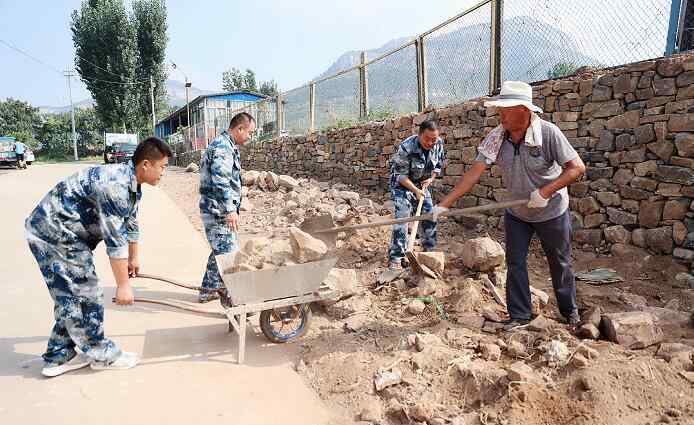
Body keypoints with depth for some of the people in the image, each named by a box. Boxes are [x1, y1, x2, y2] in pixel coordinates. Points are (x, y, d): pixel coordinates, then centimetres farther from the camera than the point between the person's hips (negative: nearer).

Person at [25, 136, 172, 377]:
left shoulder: (132, 184, 3)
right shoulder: (114, 185, -29)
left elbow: (130, 224, 17)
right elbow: (115, 240, -28)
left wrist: (133, 259, 28)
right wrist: (123, 285, -22)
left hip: (64, 233, 10)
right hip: (52, 233, -10)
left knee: (70, 296, 14)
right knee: (85, 294, -3)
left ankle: (59, 356, 24)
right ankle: (100, 354, 11)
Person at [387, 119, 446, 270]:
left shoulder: (439, 143, -13)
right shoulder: (406, 147, -31)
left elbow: (439, 163, 7)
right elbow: (401, 175, -24)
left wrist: (431, 178, -5)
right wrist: (415, 190, -30)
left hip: (422, 184, 6)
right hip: (402, 184, -6)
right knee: (402, 218, -16)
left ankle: (430, 250, 27)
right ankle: (395, 258, -13)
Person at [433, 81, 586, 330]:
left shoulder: (548, 133, -24)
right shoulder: (497, 138, -13)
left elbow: (577, 167, -22)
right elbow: (475, 172, -16)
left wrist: (546, 191, -33)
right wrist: (445, 204, -22)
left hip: (552, 213, -3)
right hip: (517, 214, 4)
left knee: (560, 263, 14)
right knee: (515, 264, 5)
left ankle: (569, 310, 36)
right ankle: (520, 315, 21)